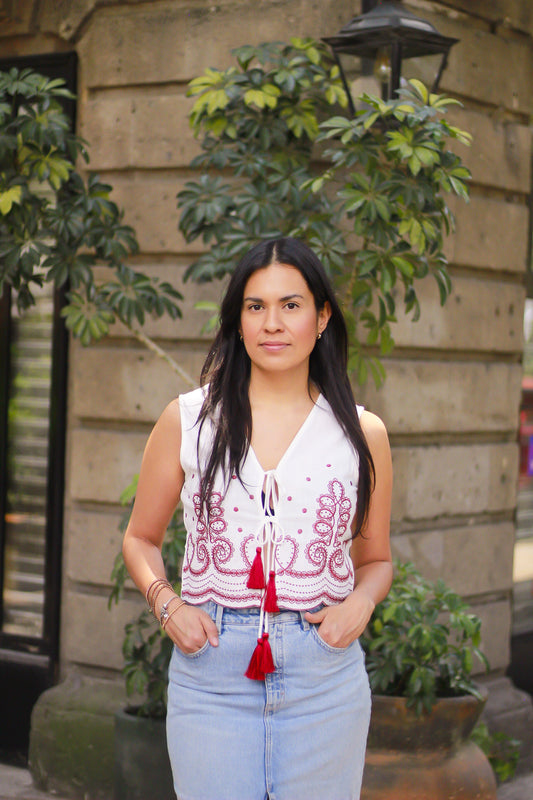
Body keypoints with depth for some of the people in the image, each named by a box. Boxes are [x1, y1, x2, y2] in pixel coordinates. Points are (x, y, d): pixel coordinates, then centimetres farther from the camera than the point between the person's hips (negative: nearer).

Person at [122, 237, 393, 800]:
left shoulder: (362, 433, 6)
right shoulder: (186, 420, 4)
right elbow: (141, 538, 13)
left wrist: (361, 602, -6)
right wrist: (165, 603, -5)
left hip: (325, 675, 1)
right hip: (210, 669, -1)